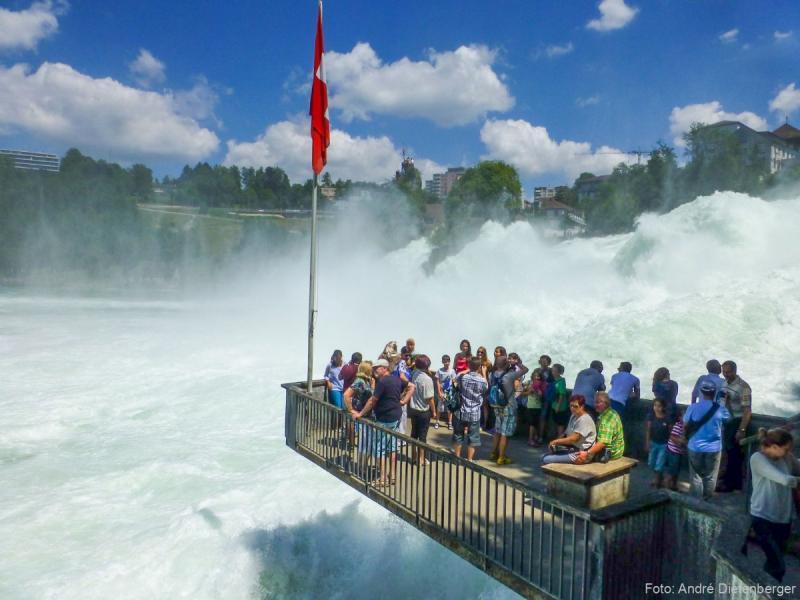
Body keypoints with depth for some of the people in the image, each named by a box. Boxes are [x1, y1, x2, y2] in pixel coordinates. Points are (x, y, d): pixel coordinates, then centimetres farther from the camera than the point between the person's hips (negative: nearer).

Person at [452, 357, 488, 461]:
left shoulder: (462, 377, -10)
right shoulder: (482, 381, -14)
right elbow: (486, 389, 7)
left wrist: (468, 371, 14)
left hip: (461, 412, 2)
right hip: (474, 414, -2)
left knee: (458, 435, 15)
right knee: (472, 437, 10)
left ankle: (457, 457, 25)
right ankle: (469, 459, 15)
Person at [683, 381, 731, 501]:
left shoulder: (692, 408, -11)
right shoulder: (720, 409, -9)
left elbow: (685, 427, -2)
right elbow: (729, 418, 14)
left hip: (695, 447, 0)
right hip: (714, 448, 0)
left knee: (696, 476, 11)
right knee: (710, 477, 14)